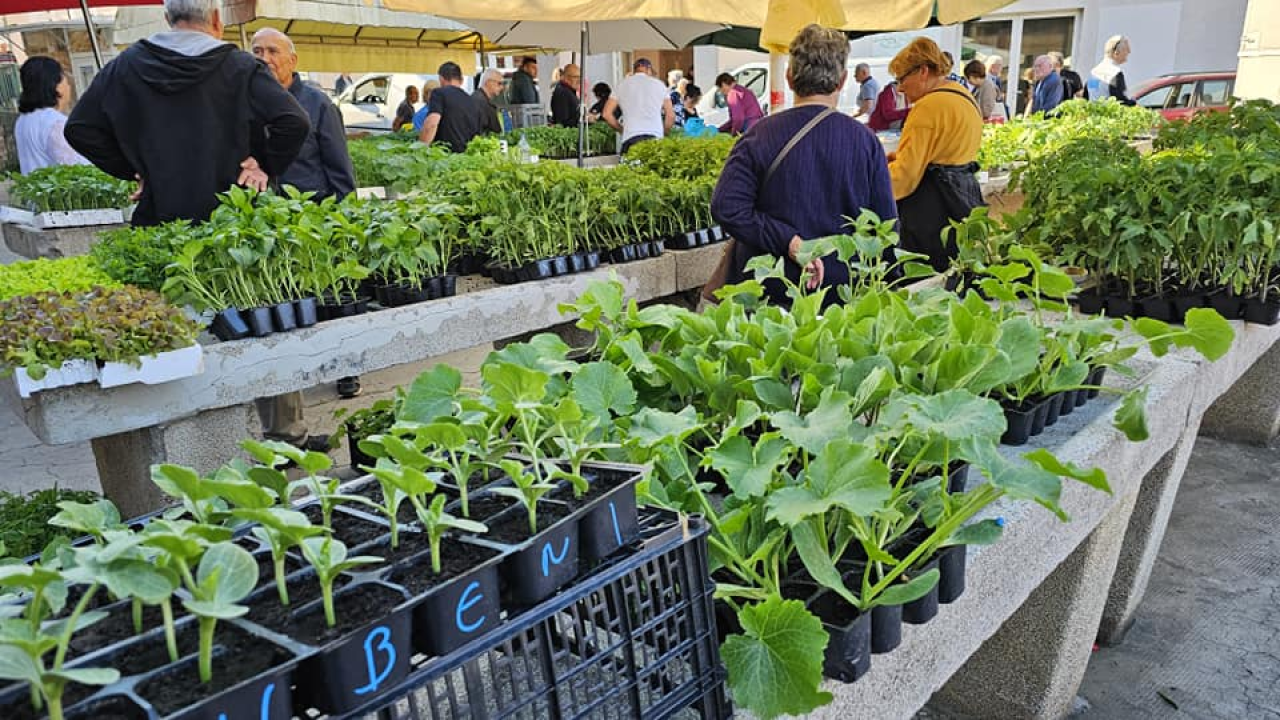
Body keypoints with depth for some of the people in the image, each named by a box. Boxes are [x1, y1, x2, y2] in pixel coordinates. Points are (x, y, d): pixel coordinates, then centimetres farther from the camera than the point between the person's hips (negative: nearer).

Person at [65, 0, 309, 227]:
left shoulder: (126, 65, 8)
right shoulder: (241, 66, -1)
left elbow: (79, 129, 9)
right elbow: (295, 122, -13)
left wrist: (132, 170, 12)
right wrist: (266, 167, -1)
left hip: (155, 218, 2)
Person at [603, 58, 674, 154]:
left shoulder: (622, 84, 16)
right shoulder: (659, 84, 16)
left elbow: (607, 114, 11)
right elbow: (670, 116, 12)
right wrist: (663, 133, 24)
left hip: (631, 137, 0)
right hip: (655, 137, 0)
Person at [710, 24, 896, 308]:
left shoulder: (760, 135, -8)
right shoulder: (866, 141, -5)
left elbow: (726, 208, -19)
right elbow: (887, 228, 0)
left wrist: (788, 242, -17)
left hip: (771, 295, -1)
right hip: (846, 293, 1)